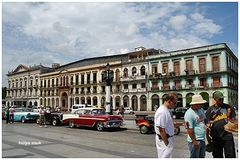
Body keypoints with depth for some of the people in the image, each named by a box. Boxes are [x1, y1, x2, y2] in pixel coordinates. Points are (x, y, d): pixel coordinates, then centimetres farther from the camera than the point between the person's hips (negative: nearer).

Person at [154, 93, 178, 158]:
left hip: (168, 138, 10)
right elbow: (161, 130, -26)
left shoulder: (167, 110, 6)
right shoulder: (162, 112, -25)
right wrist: (166, 143, -22)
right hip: (164, 139, -10)